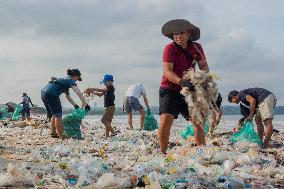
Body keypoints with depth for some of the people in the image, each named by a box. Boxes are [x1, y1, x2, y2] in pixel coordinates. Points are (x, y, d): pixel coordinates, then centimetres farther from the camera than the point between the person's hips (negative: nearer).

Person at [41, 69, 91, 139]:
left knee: (54, 114, 20)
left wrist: (75, 105, 29)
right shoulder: (70, 81, 0)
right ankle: (61, 136, -5)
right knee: (58, 115, -5)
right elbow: (79, 93, -11)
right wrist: (85, 104, -10)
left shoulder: (65, 80, 27)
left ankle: (53, 133, 26)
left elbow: (67, 96, 33)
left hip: (44, 92, 9)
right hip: (51, 94, -9)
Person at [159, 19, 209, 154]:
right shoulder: (170, 48, -15)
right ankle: (162, 153, -9)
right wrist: (181, 81, -42)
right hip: (169, 88, -5)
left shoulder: (196, 47, 0)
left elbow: (204, 65, 5)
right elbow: (167, 71, -24)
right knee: (166, 119, -22)